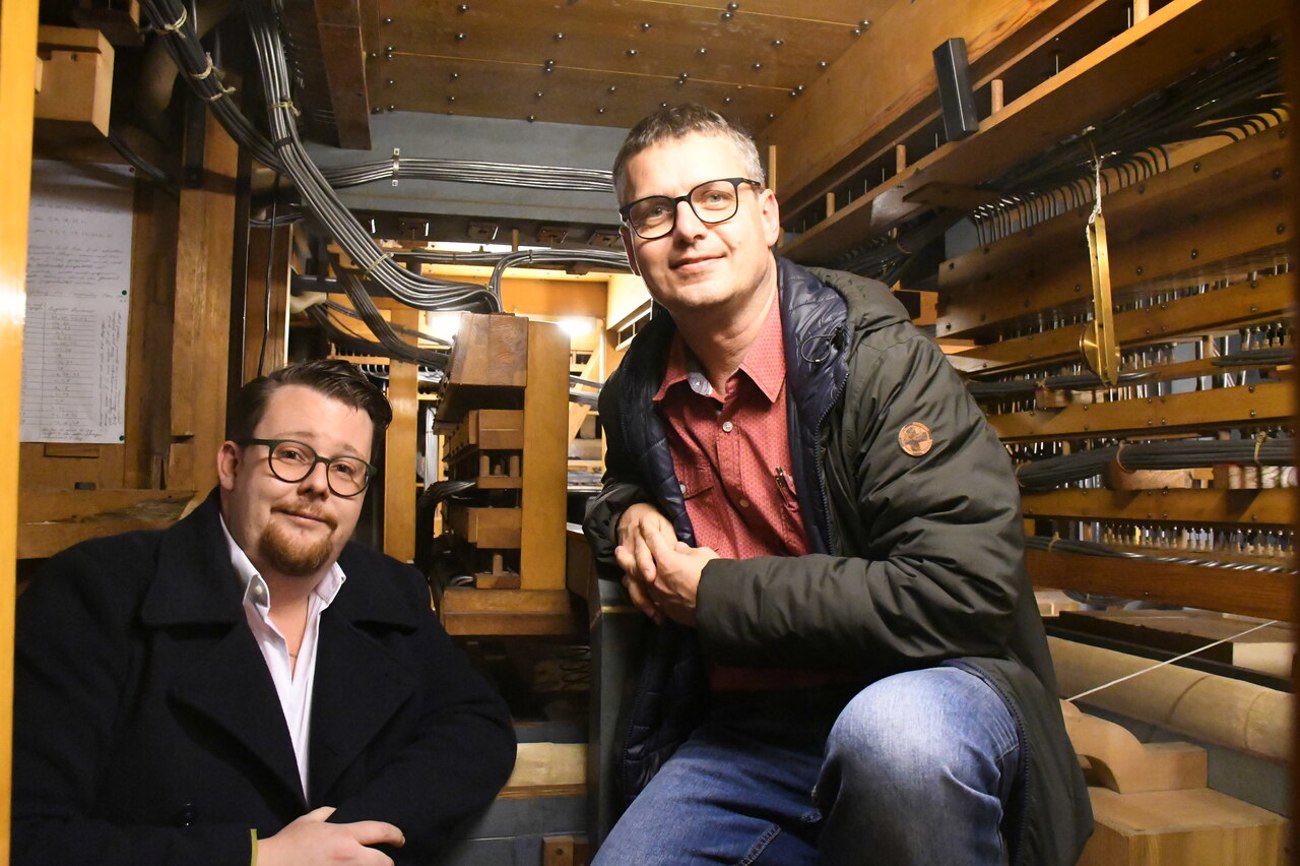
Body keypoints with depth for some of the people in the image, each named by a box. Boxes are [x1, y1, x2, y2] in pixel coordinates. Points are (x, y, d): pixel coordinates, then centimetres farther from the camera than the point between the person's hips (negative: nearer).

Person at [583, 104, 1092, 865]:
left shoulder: (875, 354, -15)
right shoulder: (636, 394, 5)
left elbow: (963, 591, -24)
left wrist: (717, 594, -17)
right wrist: (628, 519, 1)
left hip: (924, 695, -4)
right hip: (741, 730, 5)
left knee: (893, 733, -37)